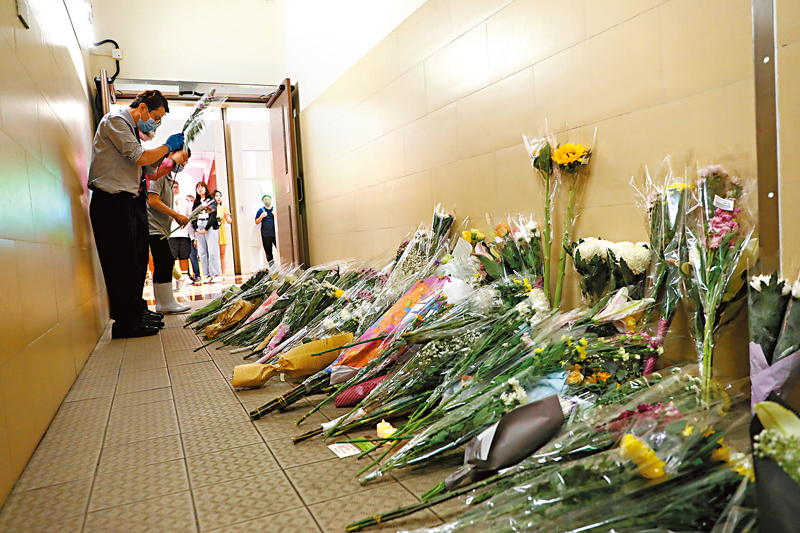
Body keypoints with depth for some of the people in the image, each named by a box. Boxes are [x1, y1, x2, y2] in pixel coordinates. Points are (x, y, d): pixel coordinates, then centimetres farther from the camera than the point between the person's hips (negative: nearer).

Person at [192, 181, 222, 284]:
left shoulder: (211, 200, 7)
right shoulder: (196, 203, 20)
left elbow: (213, 215, -3)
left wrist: (206, 228, -12)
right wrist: (196, 228, -4)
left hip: (210, 226, -5)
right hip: (199, 227, 5)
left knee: (212, 251, -12)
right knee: (202, 252, -2)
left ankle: (217, 274, -12)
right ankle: (209, 275, -1)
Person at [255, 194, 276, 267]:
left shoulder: (275, 209, 11)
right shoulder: (261, 210, 10)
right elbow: (256, 222, 10)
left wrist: (276, 215, -6)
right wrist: (261, 216, -9)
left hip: (275, 234, 0)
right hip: (266, 235, 0)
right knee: (268, 253, 3)